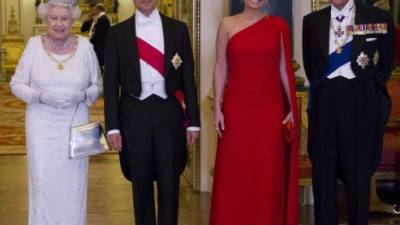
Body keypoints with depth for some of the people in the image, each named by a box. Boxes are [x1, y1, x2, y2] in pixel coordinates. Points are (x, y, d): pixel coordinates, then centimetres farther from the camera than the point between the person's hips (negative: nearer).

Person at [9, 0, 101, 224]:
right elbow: (17, 84, 2)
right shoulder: (34, 45, -2)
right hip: (42, 124, -1)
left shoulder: (85, 46, -1)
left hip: (75, 124, 1)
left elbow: (97, 86, 7)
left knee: (73, 183, 6)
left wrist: (82, 95, -14)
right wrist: (40, 96, -15)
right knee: (43, 182, 0)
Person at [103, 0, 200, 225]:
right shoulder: (118, 33, 3)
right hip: (134, 114, 0)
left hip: (169, 113, 0)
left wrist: (193, 120, 2)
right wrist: (112, 126, -4)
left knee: (170, 183, 6)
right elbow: (111, 82, 2)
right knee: (141, 183, 10)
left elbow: (188, 78, 5)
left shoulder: (178, 29, 5)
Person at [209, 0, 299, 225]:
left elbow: (285, 68, 7)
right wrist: (217, 107, -2)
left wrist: (292, 107, 4)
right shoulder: (228, 24, 5)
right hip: (236, 108, 0)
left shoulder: (278, 25, 6)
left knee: (269, 173, 4)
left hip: (270, 108, 0)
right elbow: (220, 67, 4)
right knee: (234, 172, 3)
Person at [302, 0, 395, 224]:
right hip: (324, 101, 2)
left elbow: (387, 60, 9)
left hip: (360, 102, -2)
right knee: (323, 169, 7)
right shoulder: (312, 21, 6)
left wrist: (370, 89, 10)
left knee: (359, 170, 5)